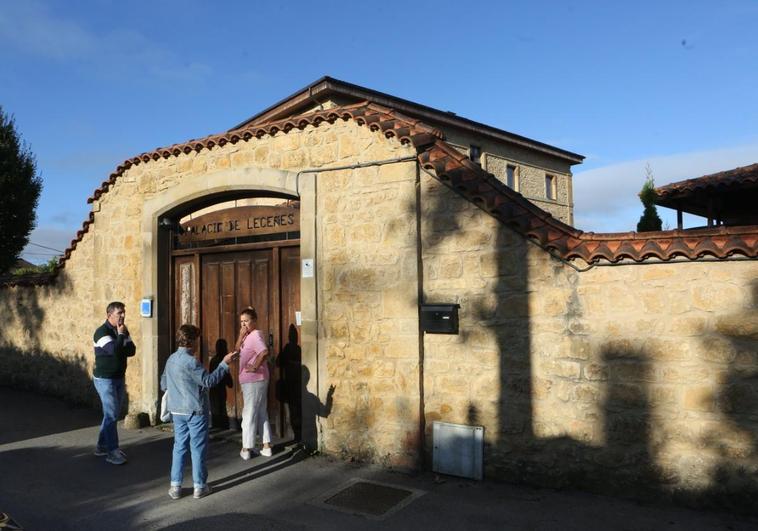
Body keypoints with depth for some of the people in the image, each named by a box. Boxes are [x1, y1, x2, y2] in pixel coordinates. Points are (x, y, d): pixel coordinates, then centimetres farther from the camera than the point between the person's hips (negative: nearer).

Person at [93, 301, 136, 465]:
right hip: (105, 379, -8)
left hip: (119, 378, 8)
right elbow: (115, 350, -30)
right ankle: (112, 452, -3)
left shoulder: (123, 330, 7)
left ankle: (102, 446, 26)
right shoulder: (102, 332, -17)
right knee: (112, 414, -8)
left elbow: (131, 350, 0)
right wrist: (120, 335, -18)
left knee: (113, 413, 14)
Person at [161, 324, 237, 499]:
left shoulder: (171, 359, 6)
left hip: (177, 411, 7)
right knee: (198, 448, 3)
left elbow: (163, 385, 14)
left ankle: (175, 486, 14)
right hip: (196, 411, -7)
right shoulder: (190, 361, -19)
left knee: (179, 446, 13)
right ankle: (199, 486, 11)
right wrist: (224, 364, -16)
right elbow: (209, 380, -20)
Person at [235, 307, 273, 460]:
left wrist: (255, 367, -23)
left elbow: (264, 352, -33)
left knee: (249, 414, -1)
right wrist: (241, 336, -4)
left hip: (253, 381, -10)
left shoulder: (255, 335, -17)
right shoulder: (249, 336, 14)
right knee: (261, 413, 13)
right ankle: (266, 446, 20)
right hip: (255, 380, 10)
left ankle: (246, 449, 8)